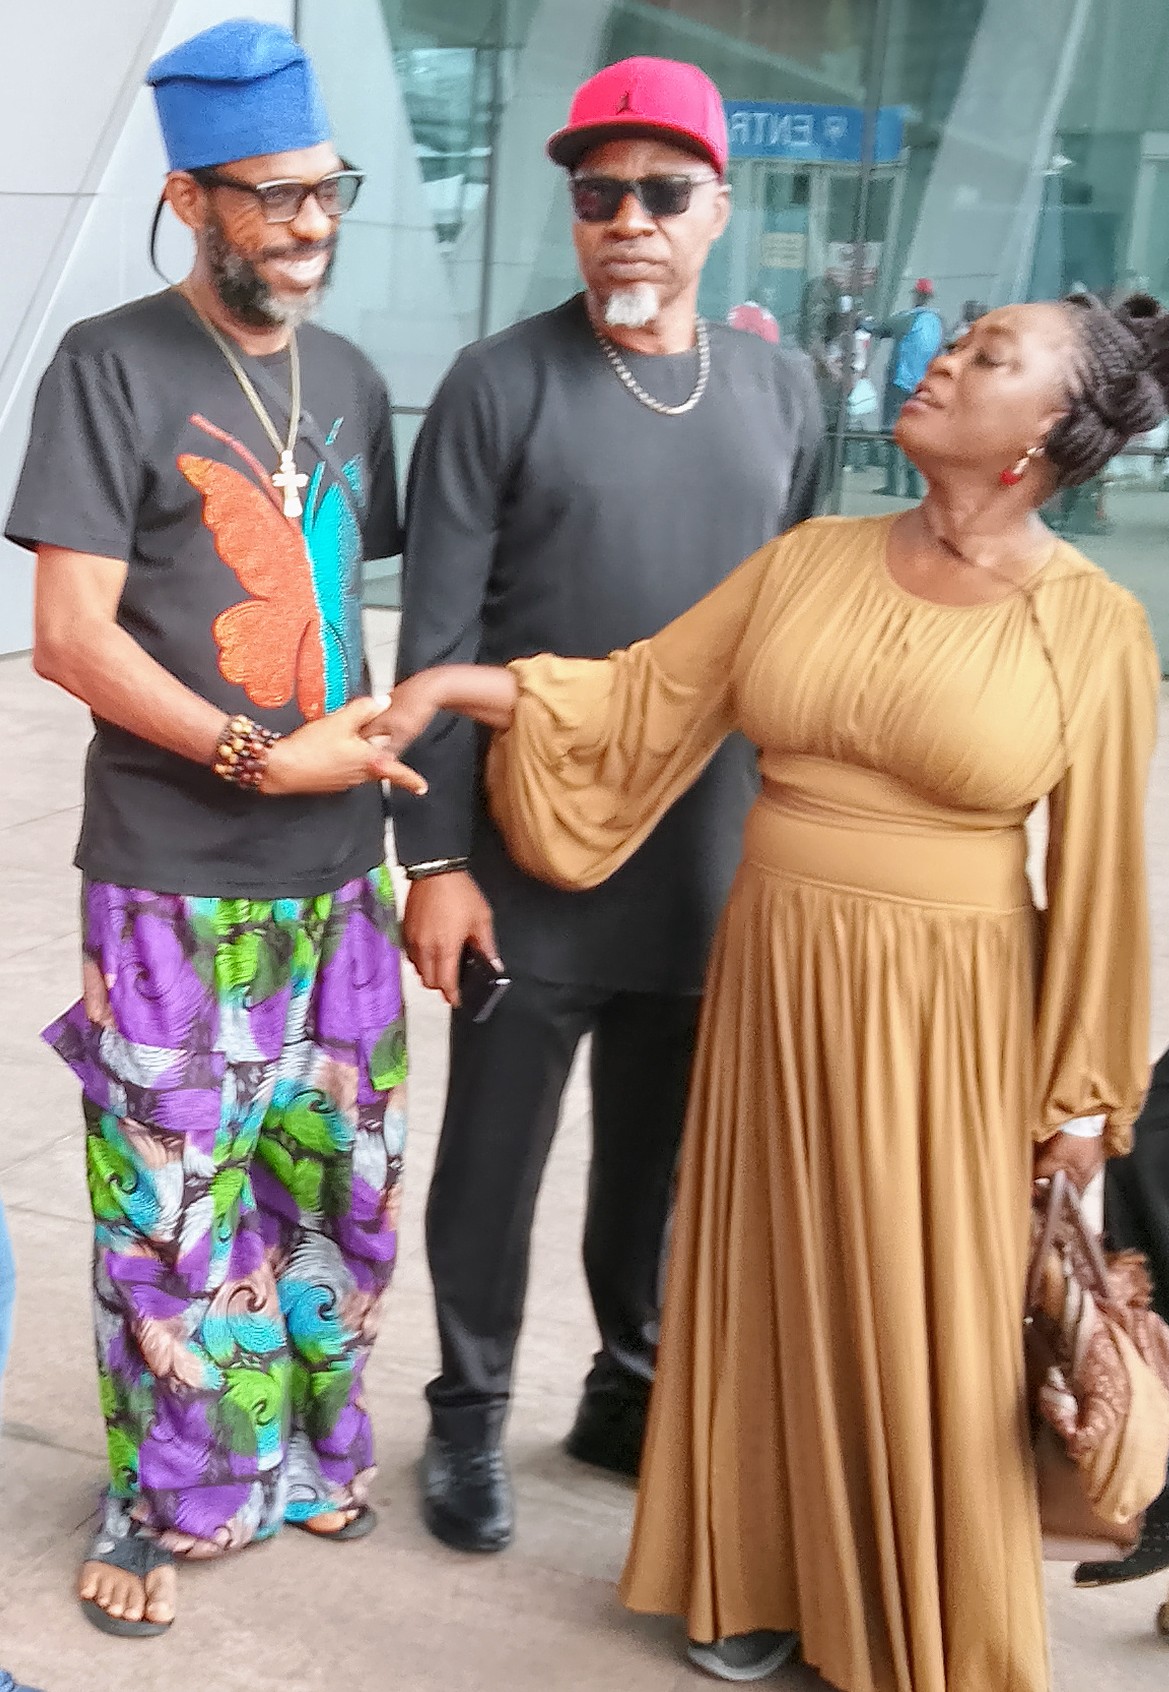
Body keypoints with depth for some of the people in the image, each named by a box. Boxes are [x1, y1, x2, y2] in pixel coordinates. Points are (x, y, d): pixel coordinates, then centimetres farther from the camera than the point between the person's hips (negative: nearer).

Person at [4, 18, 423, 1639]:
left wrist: (382, 744, 5)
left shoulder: (347, 378, 10)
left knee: (336, 1184, 13)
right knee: (173, 1208, 4)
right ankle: (165, 1503, 24)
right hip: (176, 889, -5)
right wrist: (268, 758, -16)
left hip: (337, 872, 5)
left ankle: (308, 1448, 34)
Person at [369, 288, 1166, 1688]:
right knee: (775, 1286, 15)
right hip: (774, 980, 4)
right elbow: (646, 697, 5)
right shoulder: (808, 560, 1)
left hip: (945, 1017, -3)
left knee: (923, 1321, 8)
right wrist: (468, 685, -6)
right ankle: (770, 1575, 37)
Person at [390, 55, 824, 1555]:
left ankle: (628, 1394, 37)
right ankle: (469, 1416, 31)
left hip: (711, 872, 4)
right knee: (493, 1159, 10)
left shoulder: (779, 389, 5)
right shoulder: (501, 387, -7)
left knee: (661, 1154, 17)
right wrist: (433, 860, -12)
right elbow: (437, 642, -9)